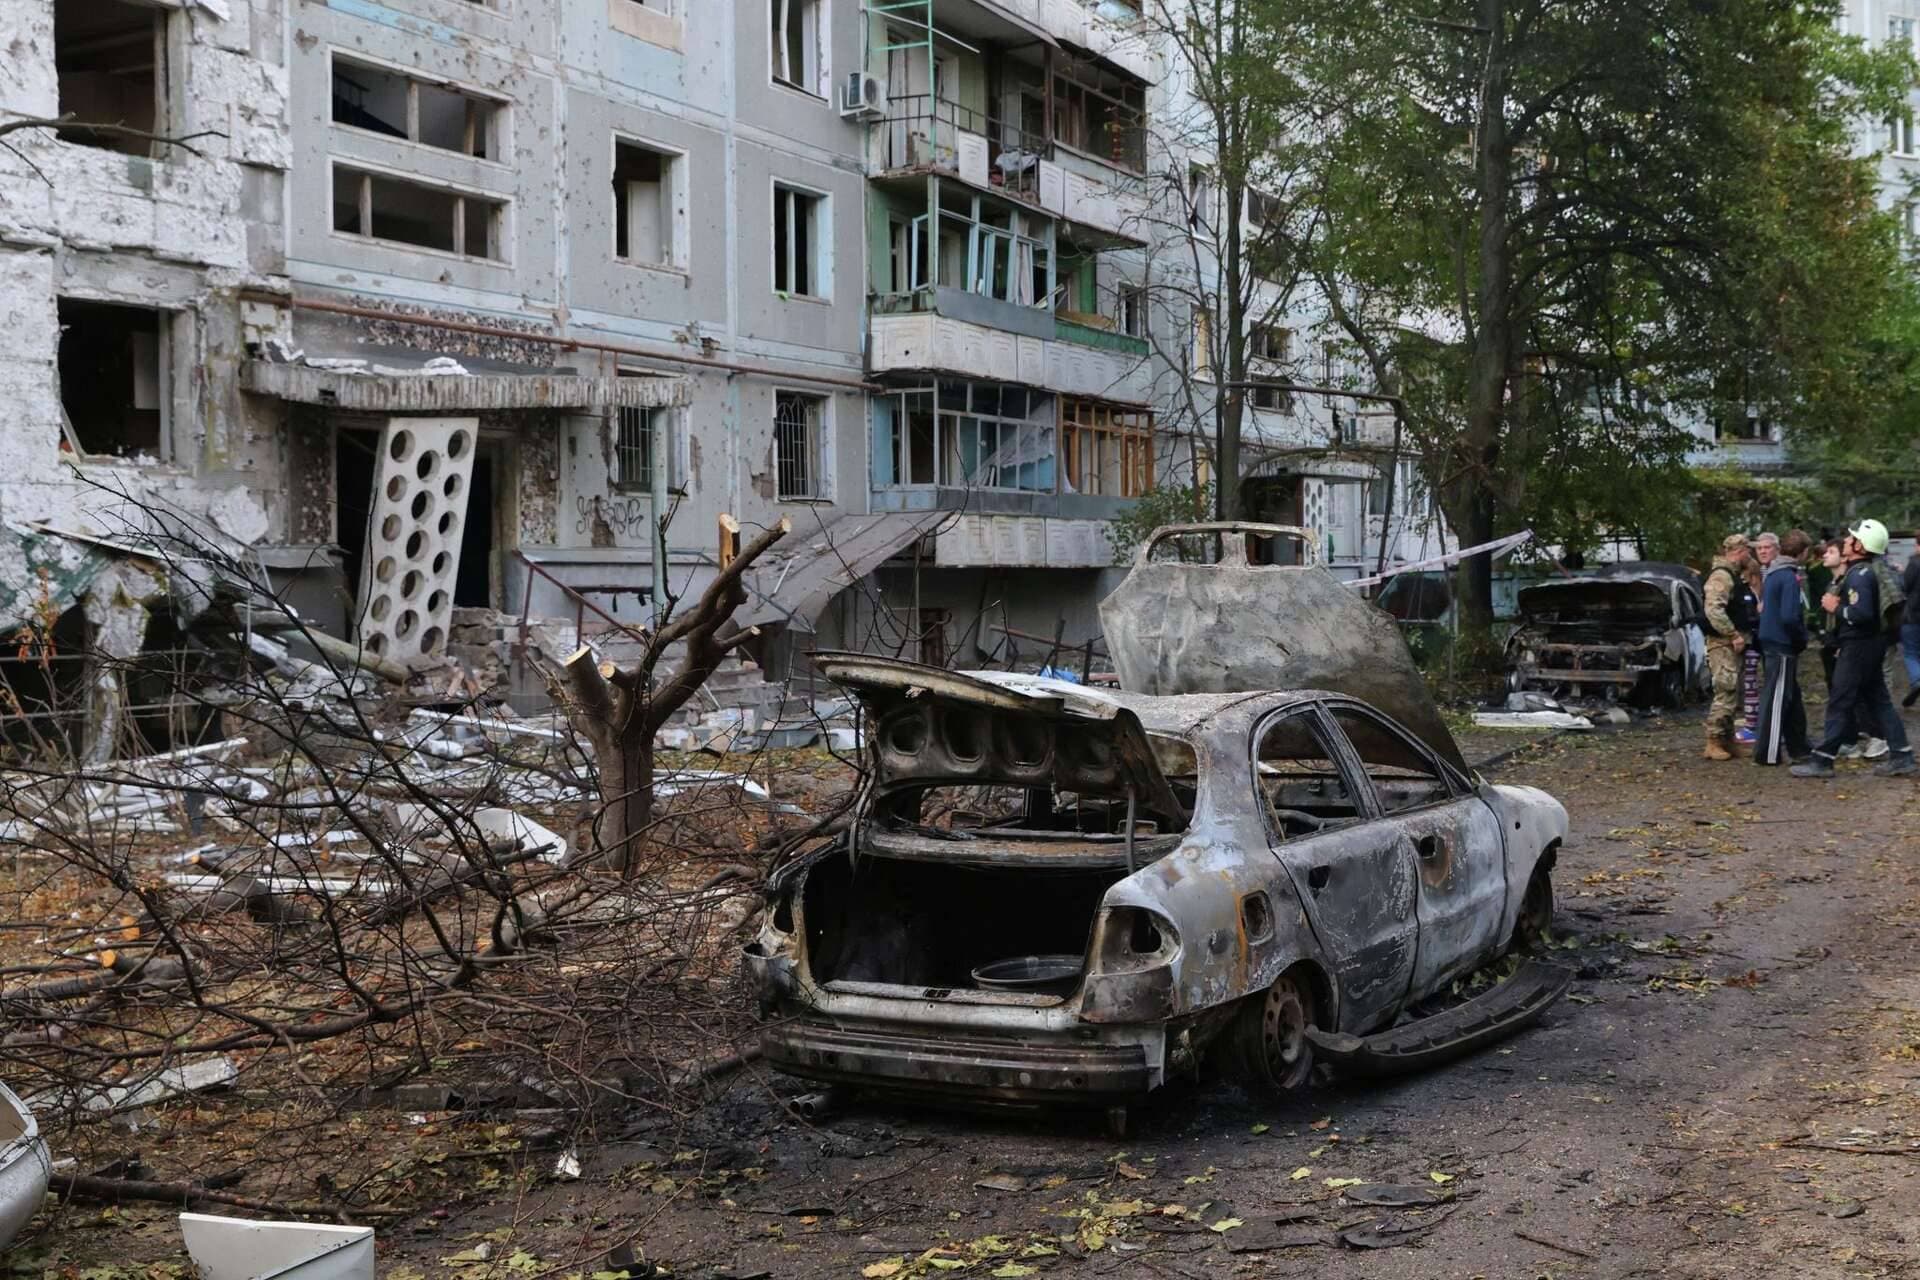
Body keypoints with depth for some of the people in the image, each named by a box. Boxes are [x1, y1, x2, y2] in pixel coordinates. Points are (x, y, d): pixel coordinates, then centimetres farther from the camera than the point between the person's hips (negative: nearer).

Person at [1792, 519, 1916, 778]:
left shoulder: (1859, 575, -19)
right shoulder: (1867, 570, 12)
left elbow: (1862, 613, -30)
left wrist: (1836, 607, -16)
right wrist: (1839, 604, 6)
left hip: (1859, 647, -10)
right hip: (1871, 643, 10)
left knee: (1839, 703, -4)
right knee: (1879, 701, 13)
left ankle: (1822, 761, 0)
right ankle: (1901, 755, 14)